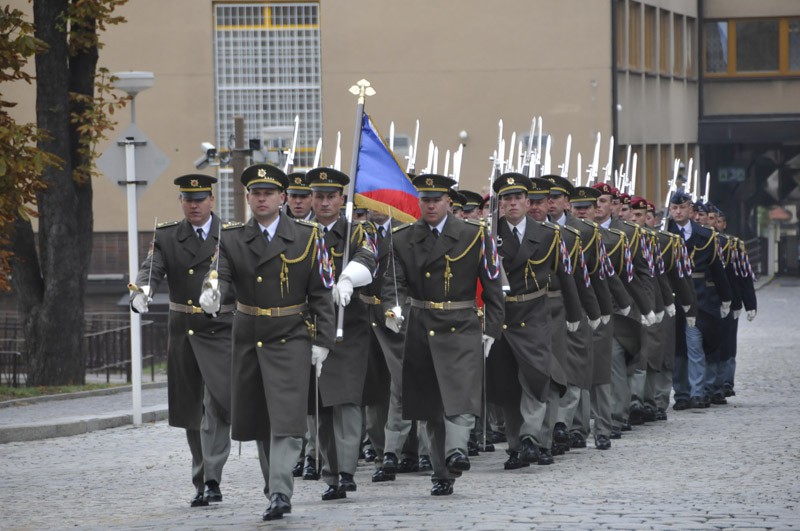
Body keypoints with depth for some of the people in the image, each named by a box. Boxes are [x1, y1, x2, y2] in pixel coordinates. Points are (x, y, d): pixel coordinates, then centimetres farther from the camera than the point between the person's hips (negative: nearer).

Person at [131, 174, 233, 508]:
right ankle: (201, 482, 21)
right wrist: (141, 293, -30)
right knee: (191, 410, 10)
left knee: (216, 405, -15)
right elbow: (151, 270, -8)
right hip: (183, 333, 3)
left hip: (221, 331, -3)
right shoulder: (166, 237, 6)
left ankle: (212, 480, -15)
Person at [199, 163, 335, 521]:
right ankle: (274, 483, 29)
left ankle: (280, 494, -18)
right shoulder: (232, 239, 5)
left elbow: (321, 294, 0)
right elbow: (220, 274, -11)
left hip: (291, 340, -3)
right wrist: (211, 293, -35)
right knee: (256, 419, 12)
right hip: (248, 340, 3)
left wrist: (321, 341, -6)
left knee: (286, 420, -13)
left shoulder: (306, 237, -1)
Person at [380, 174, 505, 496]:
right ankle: (442, 473, 13)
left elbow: (492, 285, 3)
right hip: (421, 331, 3)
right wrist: (392, 308, -23)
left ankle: (456, 452, -33)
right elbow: (393, 280, -2)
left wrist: (491, 330, -2)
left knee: (461, 396, -21)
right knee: (430, 405, 6)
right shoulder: (403, 239, 7)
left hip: (462, 328, -3)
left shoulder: (474, 235, 1)